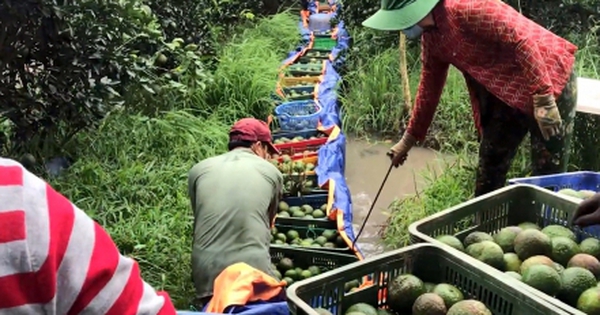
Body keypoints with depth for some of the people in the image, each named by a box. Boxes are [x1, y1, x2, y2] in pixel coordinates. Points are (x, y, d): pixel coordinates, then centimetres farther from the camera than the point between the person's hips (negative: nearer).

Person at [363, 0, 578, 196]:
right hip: (506, 94, 9)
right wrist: (409, 139, 20)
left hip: (550, 81, -9)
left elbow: (522, 41, -27)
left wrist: (543, 98, -27)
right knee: (488, 172, 14)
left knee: (547, 178, -2)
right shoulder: (430, 36, 5)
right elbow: (429, 85, 16)